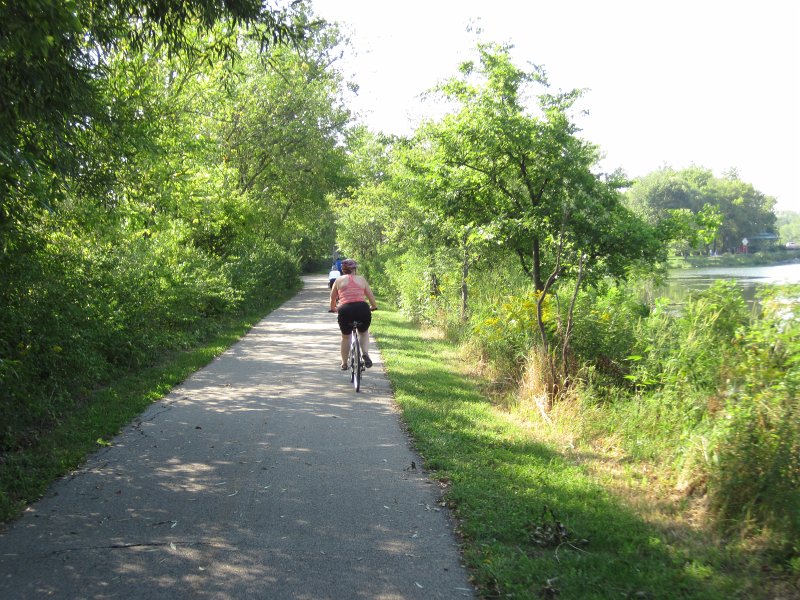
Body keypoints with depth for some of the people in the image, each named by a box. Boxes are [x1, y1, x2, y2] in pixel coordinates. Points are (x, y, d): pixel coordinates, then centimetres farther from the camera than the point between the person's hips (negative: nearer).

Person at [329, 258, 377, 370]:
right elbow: (371, 296, 21)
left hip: (345, 310, 0)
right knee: (364, 333, 29)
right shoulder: (361, 279, 17)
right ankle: (365, 353, 5)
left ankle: (344, 364, 32)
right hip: (362, 309, 0)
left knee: (345, 337, 24)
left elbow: (333, 298, 27)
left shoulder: (339, 280, 17)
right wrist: (374, 307, 41)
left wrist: (333, 308, 47)